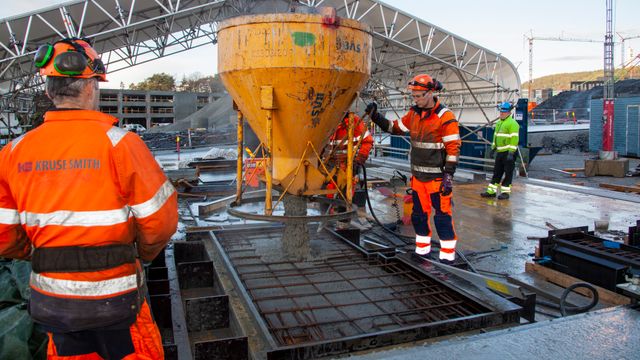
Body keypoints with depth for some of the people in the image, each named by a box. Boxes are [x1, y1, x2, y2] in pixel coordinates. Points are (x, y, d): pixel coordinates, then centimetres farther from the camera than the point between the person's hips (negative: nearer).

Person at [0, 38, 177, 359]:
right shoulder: (118, 142, -16)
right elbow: (159, 218, -15)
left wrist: (40, 256, 17)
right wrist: (142, 254, 5)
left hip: (49, 298, 4)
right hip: (112, 294, -4)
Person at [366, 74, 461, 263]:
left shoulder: (445, 117, -13)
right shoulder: (414, 114, 7)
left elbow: (453, 148, -15)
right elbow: (395, 128, 19)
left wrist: (449, 175, -17)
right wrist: (376, 116, 7)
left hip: (437, 177, -7)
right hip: (417, 175, 7)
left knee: (442, 215, -2)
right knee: (419, 213, 14)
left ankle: (447, 254, 9)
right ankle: (422, 249, 28)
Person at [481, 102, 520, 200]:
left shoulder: (512, 123, -12)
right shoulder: (499, 123, 16)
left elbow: (514, 138, -18)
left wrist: (511, 152, -23)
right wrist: (493, 147, 21)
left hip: (508, 152, -8)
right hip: (500, 152, 8)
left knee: (508, 173, 0)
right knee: (496, 172, 12)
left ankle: (505, 192, 7)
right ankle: (491, 191, 17)